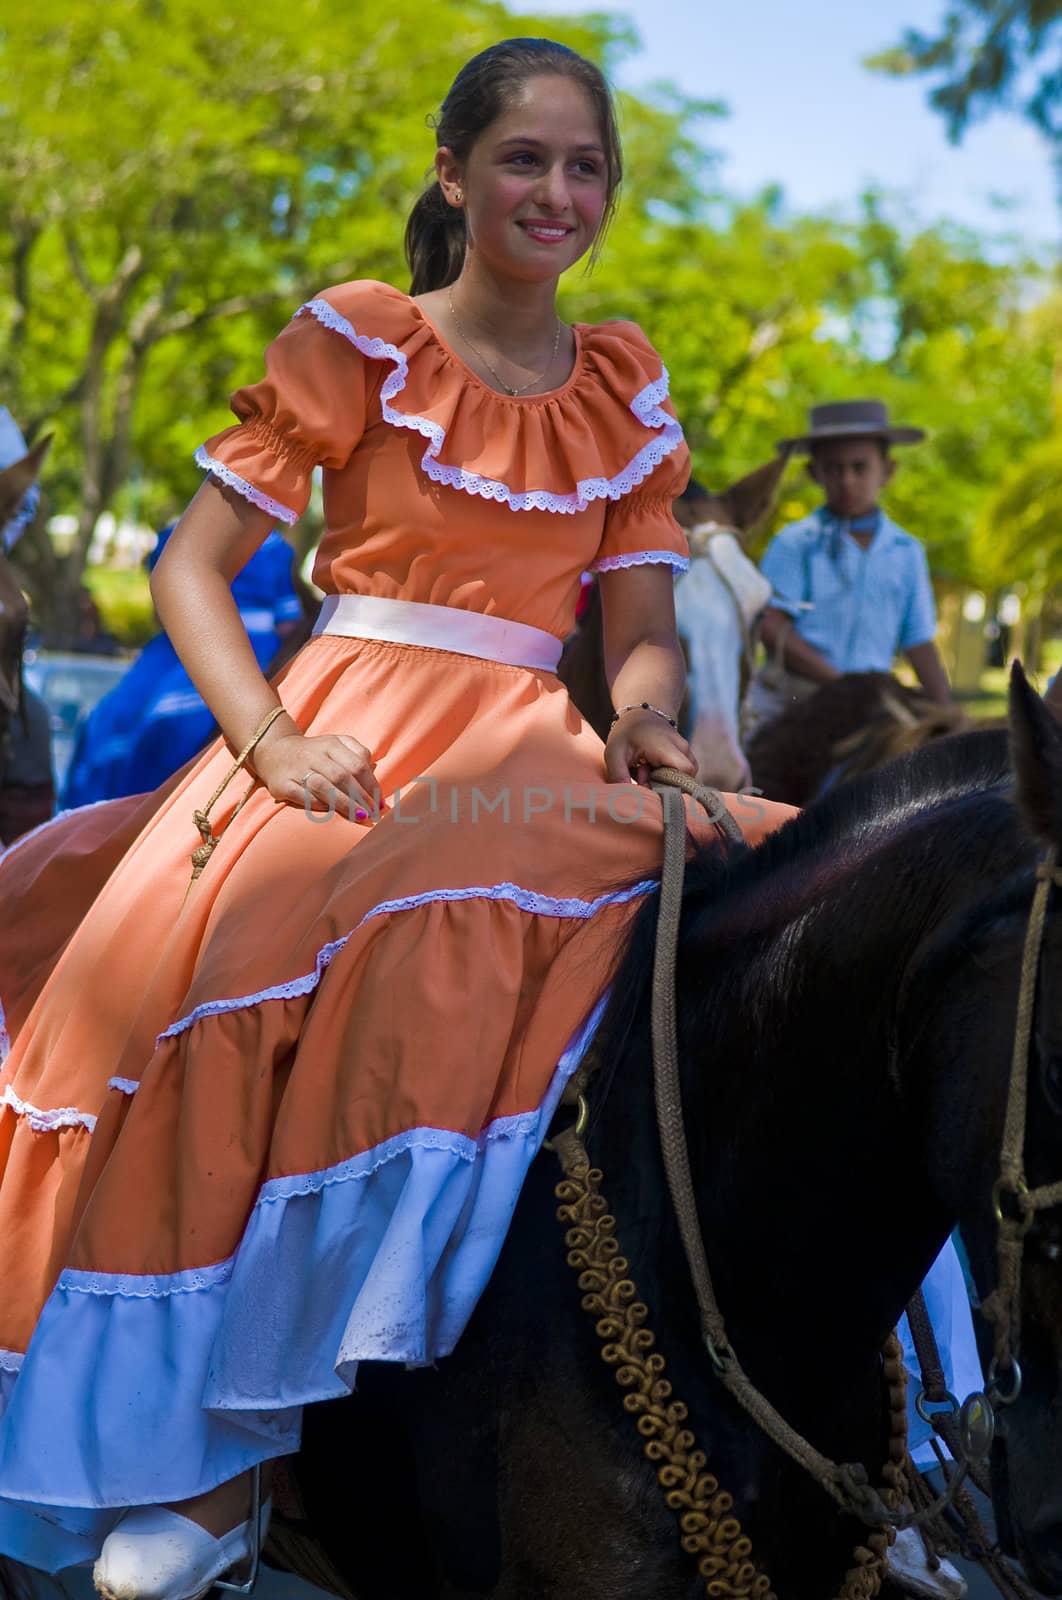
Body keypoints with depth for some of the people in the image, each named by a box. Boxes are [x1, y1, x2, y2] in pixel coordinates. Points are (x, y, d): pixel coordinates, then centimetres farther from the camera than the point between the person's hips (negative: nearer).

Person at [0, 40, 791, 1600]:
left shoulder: (626, 388, 14)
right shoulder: (358, 341, 4)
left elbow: (644, 627, 13)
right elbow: (193, 565, 1)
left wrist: (646, 718, -11)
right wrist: (271, 742, -15)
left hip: (526, 753, 3)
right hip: (342, 737, -2)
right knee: (188, 953, -32)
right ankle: (202, 1448, -24)